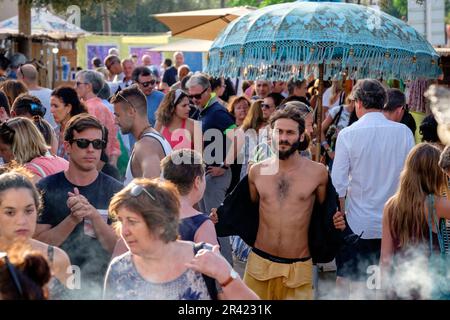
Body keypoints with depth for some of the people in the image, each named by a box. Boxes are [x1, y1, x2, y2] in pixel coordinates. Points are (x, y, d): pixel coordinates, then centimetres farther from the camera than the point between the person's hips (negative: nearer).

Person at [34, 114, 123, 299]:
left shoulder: (116, 191, 1)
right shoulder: (45, 189, 1)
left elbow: (119, 249, -5)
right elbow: (38, 244, -5)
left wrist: (94, 215, -18)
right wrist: (73, 219, -18)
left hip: (101, 284, 0)